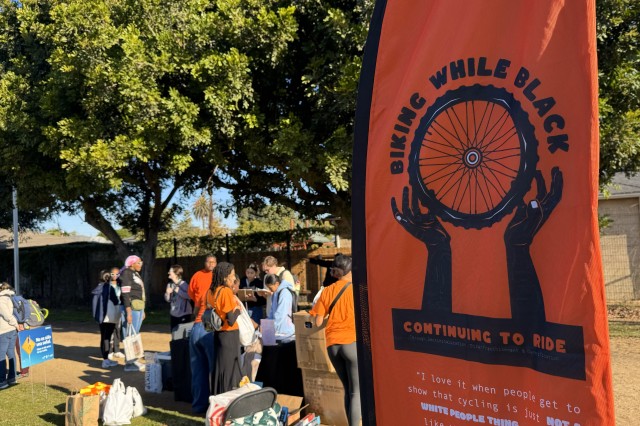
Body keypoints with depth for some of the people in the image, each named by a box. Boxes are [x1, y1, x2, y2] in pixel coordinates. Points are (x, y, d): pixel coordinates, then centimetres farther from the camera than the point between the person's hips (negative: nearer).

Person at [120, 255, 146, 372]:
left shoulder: (136, 274, 17)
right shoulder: (127, 274, -9)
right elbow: (125, 294, -16)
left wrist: (142, 310, 20)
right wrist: (128, 312, -21)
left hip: (139, 308, 9)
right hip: (131, 308, -9)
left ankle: (133, 360, 20)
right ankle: (129, 363, -1)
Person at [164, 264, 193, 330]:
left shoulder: (183, 284, -12)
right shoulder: (170, 284, 6)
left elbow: (189, 296, -23)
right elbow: (168, 300, 11)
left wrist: (178, 290, -22)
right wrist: (167, 293, -8)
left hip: (184, 314, -6)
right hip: (173, 314, 6)